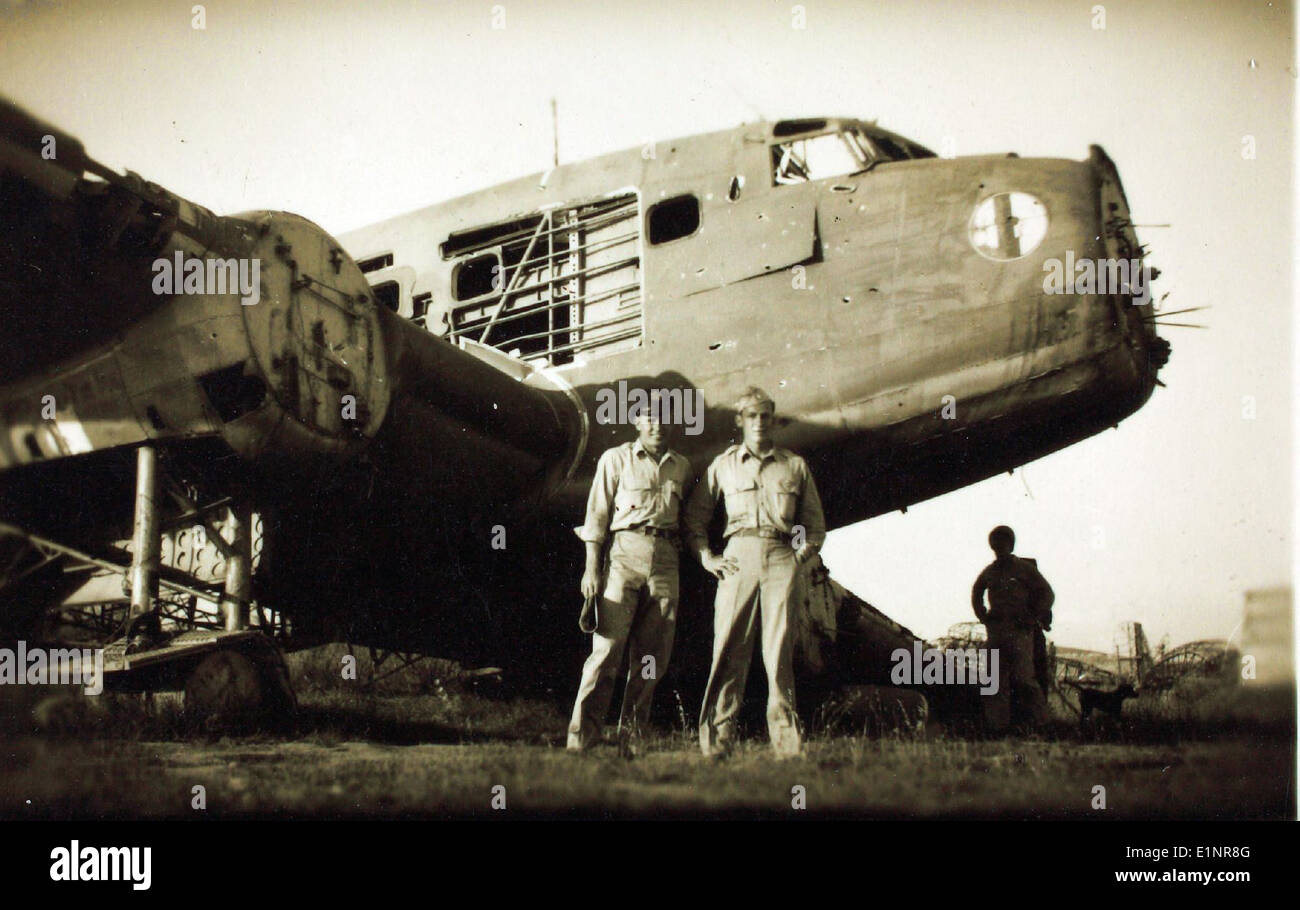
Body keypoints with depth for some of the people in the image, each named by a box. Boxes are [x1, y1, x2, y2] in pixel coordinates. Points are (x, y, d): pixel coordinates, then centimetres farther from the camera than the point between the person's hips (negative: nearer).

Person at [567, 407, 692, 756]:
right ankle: (582, 734, -10)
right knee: (608, 647, -11)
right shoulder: (616, 459, 8)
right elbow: (597, 514, 4)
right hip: (625, 555, -4)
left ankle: (631, 736, 7)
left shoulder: (681, 466, 18)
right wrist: (592, 567, -3)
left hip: (666, 560, 4)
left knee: (653, 657, 2)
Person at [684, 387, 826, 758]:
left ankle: (786, 738, -3)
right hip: (739, 556, 0)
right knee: (729, 648, -6)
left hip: (781, 559, 0)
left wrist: (799, 557, 5)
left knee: (780, 651, -5)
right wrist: (707, 558, 6)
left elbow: (816, 525, 19)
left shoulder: (795, 466, 14)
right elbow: (694, 517, 18)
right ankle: (717, 737, -6)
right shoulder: (723, 466, 13)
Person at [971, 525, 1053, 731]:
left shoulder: (1024, 568, 0)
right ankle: (998, 724, 7)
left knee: (1024, 677, -12)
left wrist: (1034, 619, -7)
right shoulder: (989, 572, 14)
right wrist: (982, 615, 18)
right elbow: (976, 593, 33)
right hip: (996, 629, 5)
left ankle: (1040, 720, -4)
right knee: (998, 680, 4)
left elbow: (1047, 593, 1)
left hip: (1020, 629, -5)